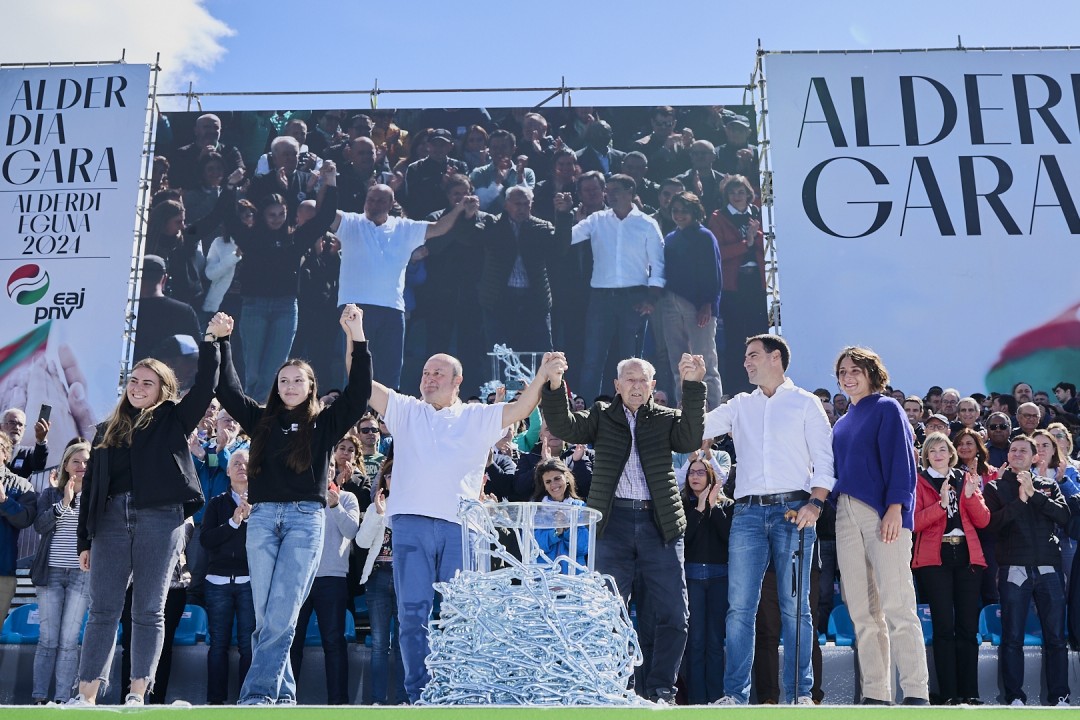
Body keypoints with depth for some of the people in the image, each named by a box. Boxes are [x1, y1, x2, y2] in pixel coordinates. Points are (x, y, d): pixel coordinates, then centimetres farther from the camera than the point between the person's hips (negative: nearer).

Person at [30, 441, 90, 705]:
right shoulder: (50, 494, 10)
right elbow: (39, 525, -5)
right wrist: (64, 503, -14)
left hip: (82, 574, -1)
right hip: (50, 572, 1)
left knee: (68, 640, -2)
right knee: (48, 639, 2)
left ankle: (61, 700, 2)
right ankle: (39, 698, 9)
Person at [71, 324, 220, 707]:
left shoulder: (173, 420, 10)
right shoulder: (107, 429, 18)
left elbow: (205, 387, -2)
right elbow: (90, 485, 15)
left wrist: (209, 342, -8)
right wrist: (85, 540, 10)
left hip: (160, 518, -3)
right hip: (112, 518, 3)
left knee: (148, 611, -1)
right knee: (102, 610, 2)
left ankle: (137, 695, 1)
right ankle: (86, 696, 5)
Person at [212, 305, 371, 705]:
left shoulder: (325, 422, 9)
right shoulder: (261, 419, 16)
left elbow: (359, 392, -2)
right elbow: (227, 389, 12)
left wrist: (357, 337, -9)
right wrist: (220, 341, 4)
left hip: (305, 518, -3)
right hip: (262, 516, 3)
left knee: (282, 613, -10)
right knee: (264, 614, -1)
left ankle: (257, 695, -9)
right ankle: (281, 696, 6)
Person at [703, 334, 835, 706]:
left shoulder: (805, 403, 9)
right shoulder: (740, 406, 18)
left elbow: (824, 460, 3)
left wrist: (815, 503, -10)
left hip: (792, 509, -2)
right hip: (748, 511, 3)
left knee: (794, 605, 0)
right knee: (740, 606, -1)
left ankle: (800, 693, 9)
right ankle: (735, 693, 4)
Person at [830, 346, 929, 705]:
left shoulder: (887, 408, 2)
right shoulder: (842, 422, 22)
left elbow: (901, 459, -8)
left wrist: (895, 507, -18)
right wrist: (828, 506, 13)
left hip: (882, 513, -7)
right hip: (846, 516, 7)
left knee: (896, 606, -11)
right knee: (862, 612, 4)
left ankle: (916, 693, -8)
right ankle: (875, 695, 7)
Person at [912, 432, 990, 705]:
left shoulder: (966, 479, 17)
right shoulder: (919, 482, 7)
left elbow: (983, 521, 7)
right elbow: (915, 522, -6)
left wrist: (970, 495, -8)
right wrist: (941, 504, -18)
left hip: (967, 557, 3)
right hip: (935, 559, -3)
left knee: (968, 626, 2)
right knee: (944, 627, -6)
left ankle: (969, 692, 7)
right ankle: (948, 694, -3)